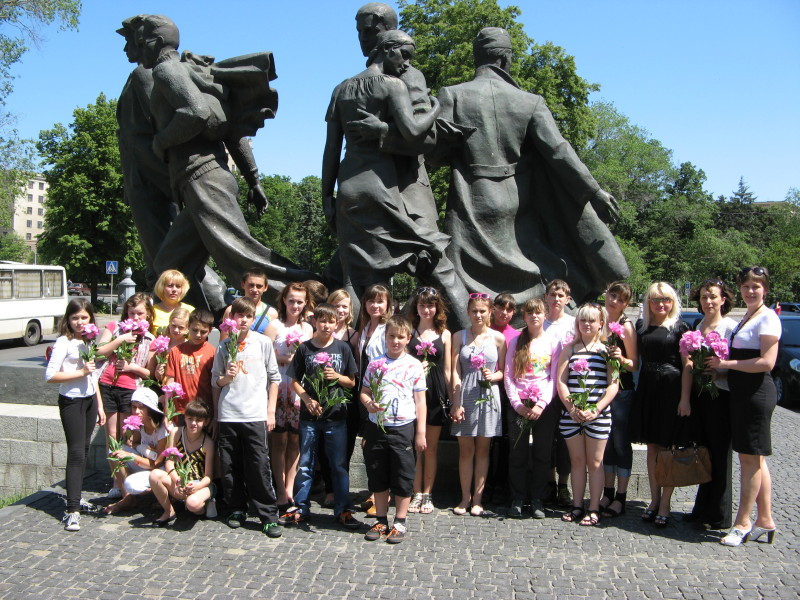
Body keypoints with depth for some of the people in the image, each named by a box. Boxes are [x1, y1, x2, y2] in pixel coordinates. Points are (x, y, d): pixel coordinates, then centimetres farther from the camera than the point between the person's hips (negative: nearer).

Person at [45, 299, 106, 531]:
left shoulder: (89, 341, 12)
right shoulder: (64, 342, -11)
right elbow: (50, 376, -19)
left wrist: (99, 405, 18)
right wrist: (81, 372, -21)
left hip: (89, 400, 7)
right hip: (71, 401, -7)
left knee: (84, 451, 12)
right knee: (76, 453, -11)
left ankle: (76, 498, 23)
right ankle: (72, 510, -10)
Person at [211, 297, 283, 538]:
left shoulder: (263, 342, 3)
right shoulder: (224, 345, 8)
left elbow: (274, 378, 6)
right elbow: (215, 380, 14)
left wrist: (271, 411, 2)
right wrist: (227, 377, -9)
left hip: (255, 415, -2)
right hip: (227, 415, 2)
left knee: (260, 467, -4)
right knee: (229, 466, 7)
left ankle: (269, 515, 4)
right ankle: (236, 509, 23)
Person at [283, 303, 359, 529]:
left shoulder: (343, 348, 2)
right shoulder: (305, 348, 2)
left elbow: (352, 382, 6)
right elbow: (294, 381, 4)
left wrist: (337, 376, -13)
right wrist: (307, 399, -11)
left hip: (336, 416, 0)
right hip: (309, 415, 0)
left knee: (339, 465, 6)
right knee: (305, 465, 10)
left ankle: (342, 510, 16)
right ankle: (301, 508, 21)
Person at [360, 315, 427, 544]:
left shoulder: (414, 366, -1)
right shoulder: (375, 364, 6)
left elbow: (420, 400, 0)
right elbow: (364, 391, 10)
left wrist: (421, 432, -4)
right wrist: (369, 403, -14)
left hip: (404, 428, -2)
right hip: (377, 427, 3)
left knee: (403, 477, 5)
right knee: (377, 476, 11)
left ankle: (399, 523, 18)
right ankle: (381, 521, 25)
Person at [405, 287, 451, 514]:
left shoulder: (444, 334, 7)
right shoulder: (408, 332, 5)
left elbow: (447, 370, 7)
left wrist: (452, 399, 3)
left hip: (436, 394, 1)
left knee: (431, 447, 8)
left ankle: (427, 494, 17)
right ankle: (417, 494, 14)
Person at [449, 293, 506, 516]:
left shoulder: (498, 338, 2)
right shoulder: (459, 337, 3)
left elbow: (503, 371, 8)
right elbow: (455, 372, 0)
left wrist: (492, 376, -14)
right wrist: (456, 403, -7)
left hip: (488, 396, 0)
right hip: (465, 396, 0)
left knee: (482, 449, 7)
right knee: (466, 450, 5)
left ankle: (477, 498, 16)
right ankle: (465, 497, 16)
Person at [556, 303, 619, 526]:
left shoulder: (607, 350, 3)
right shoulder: (570, 348, 9)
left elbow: (613, 385, -3)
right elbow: (560, 381, 3)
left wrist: (596, 410, -13)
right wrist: (571, 407, -10)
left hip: (598, 414, -2)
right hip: (571, 414, 2)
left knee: (594, 462, 3)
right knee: (577, 461, 10)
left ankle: (594, 509, 10)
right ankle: (577, 506, 18)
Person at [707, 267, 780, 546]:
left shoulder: (768, 317, -10)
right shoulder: (745, 318, 18)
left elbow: (767, 362, -18)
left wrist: (727, 363, -15)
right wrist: (721, 365, 7)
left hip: (757, 394, -9)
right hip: (742, 392, 9)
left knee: (750, 458, -3)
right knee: (754, 459, 12)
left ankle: (743, 523, 5)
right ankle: (765, 520, 20)